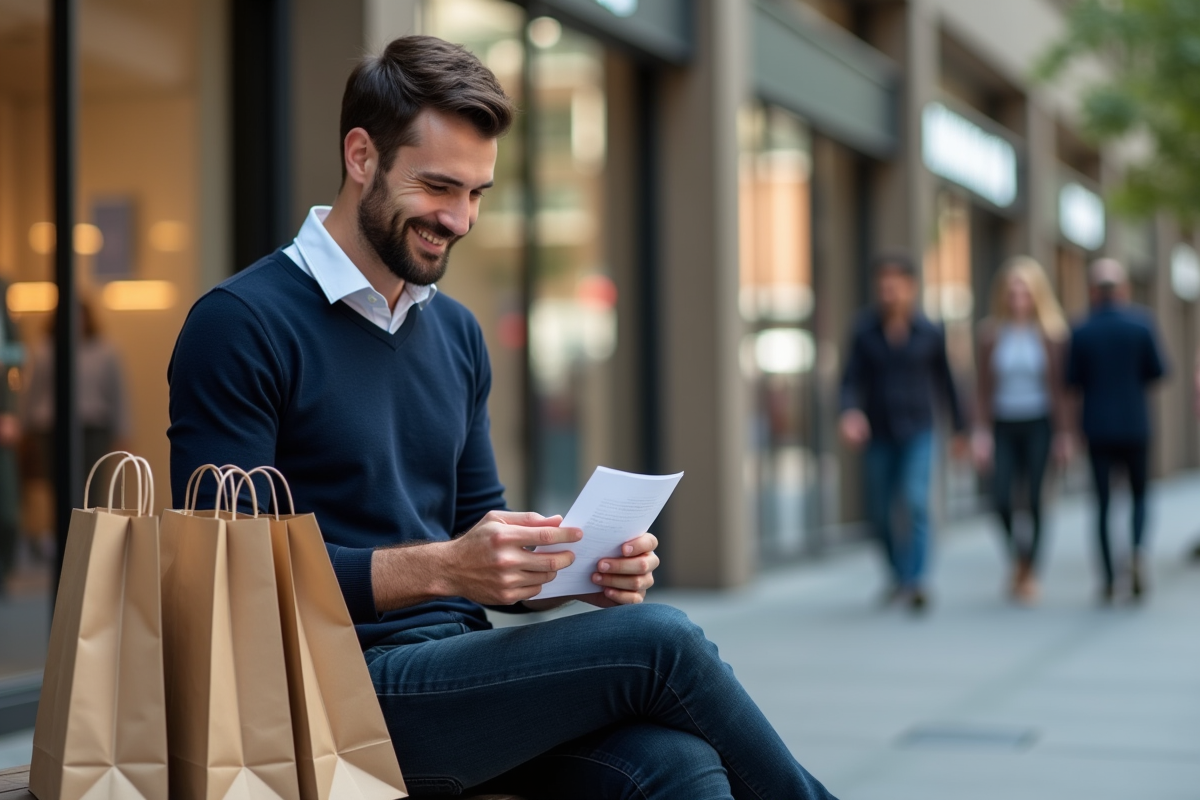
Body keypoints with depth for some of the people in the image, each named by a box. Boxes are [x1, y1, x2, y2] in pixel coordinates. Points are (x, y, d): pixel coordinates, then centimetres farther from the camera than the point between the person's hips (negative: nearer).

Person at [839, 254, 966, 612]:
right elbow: (853, 378, -6)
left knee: (916, 501, -20)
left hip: (917, 433, -2)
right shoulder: (865, 330, -2)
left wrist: (959, 428, 16)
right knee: (880, 514, 9)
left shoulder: (930, 333, -3)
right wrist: (850, 412, -26)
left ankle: (915, 581, -23)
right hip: (878, 434, 2)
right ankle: (898, 573, 32)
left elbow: (944, 380, 8)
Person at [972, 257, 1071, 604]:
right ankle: (1018, 555, 19)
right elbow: (984, 387, 3)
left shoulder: (1051, 332, -3)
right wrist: (981, 432, -3)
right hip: (1003, 425, 1)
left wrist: (1063, 433, -3)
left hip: (1038, 424, -1)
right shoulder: (991, 332, 0)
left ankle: (1029, 574, 13)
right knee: (1001, 497, -10)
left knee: (1034, 498, -2)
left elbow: (1059, 385, -1)